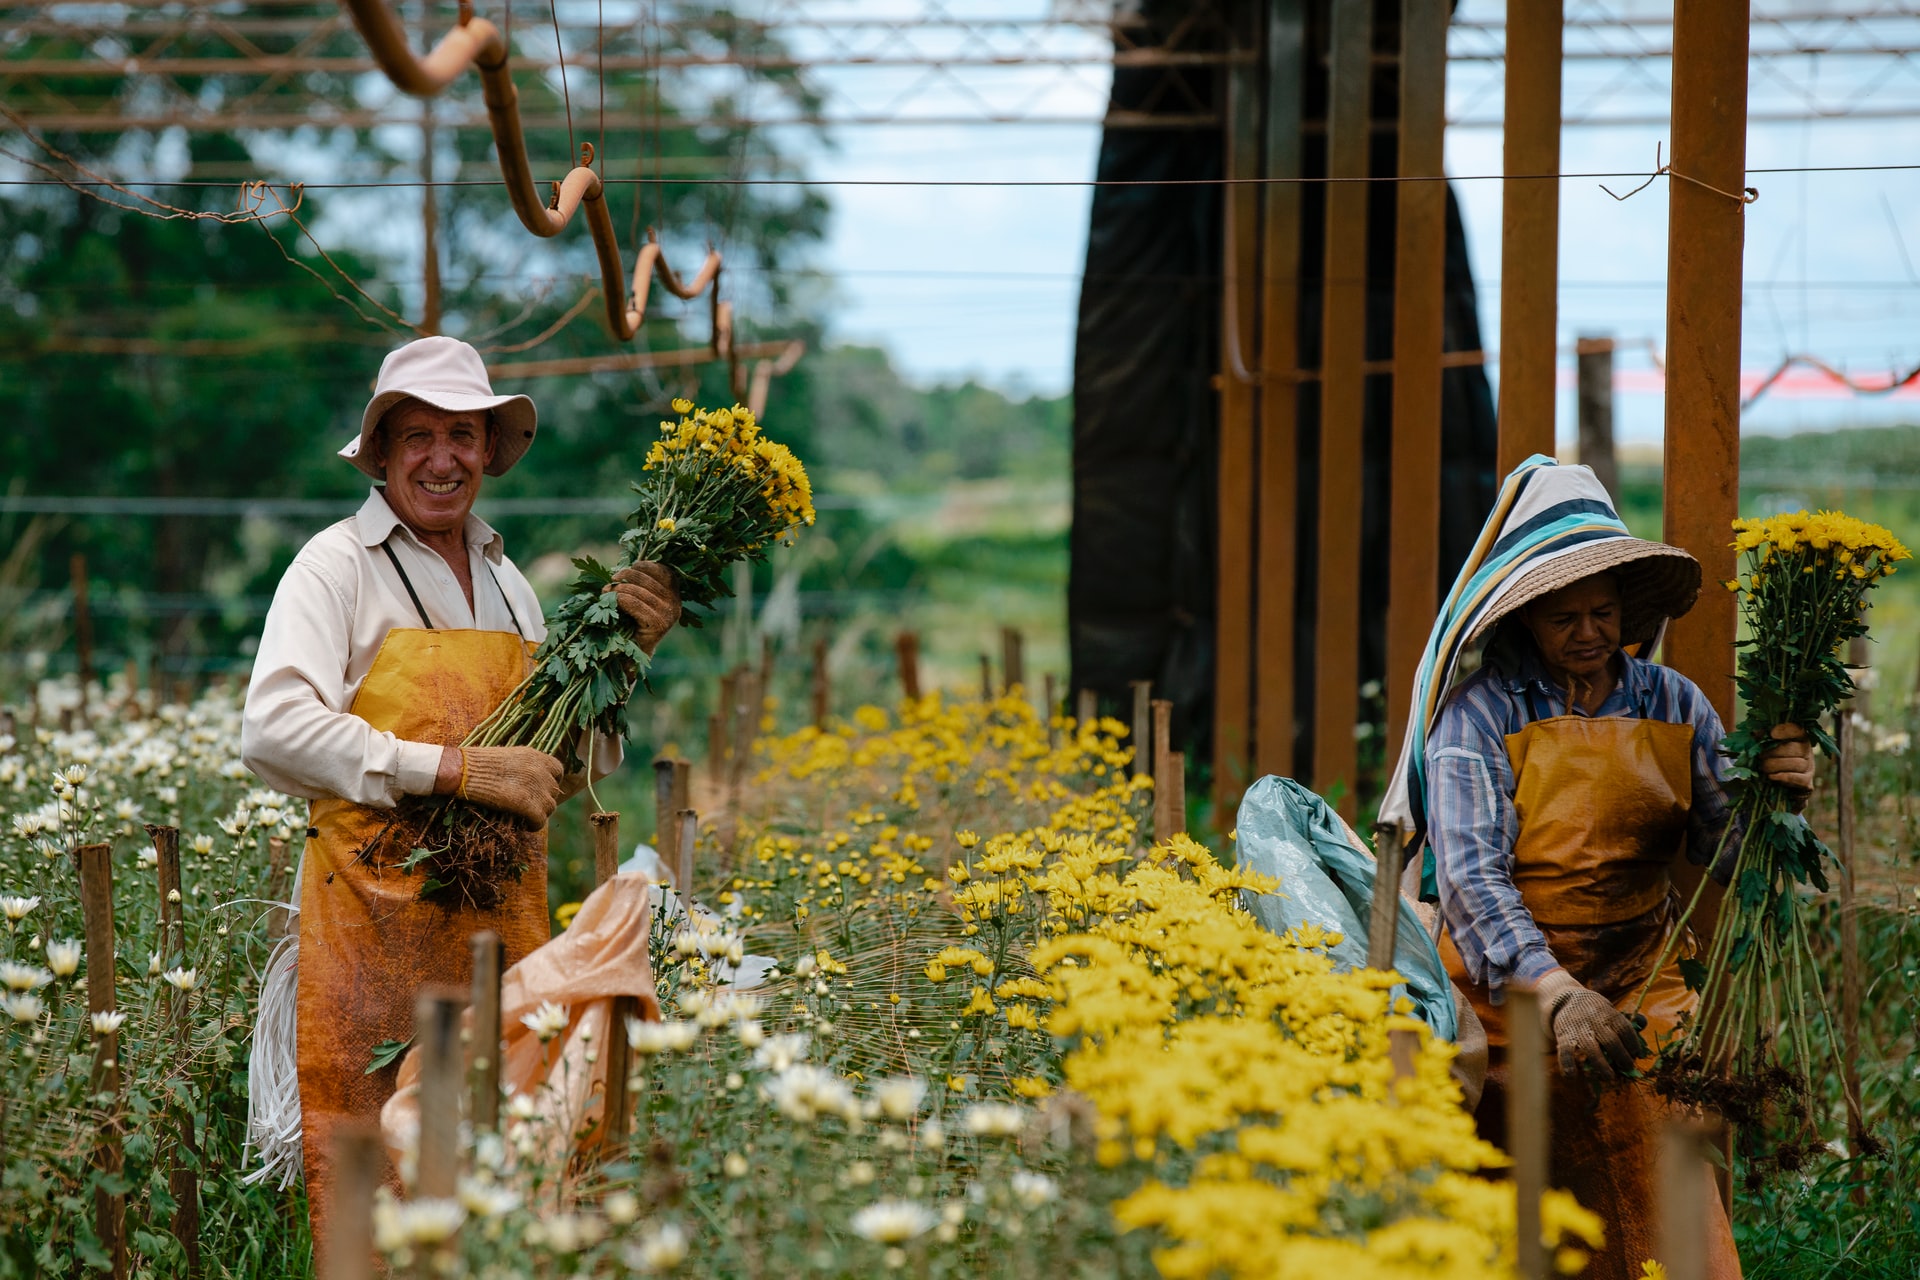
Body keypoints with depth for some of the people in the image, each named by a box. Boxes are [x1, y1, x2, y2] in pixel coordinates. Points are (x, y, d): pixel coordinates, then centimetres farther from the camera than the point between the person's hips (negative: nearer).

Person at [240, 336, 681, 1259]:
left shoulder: (508, 584, 17)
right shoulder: (338, 566, -2)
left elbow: (561, 773, 20)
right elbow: (274, 733, -18)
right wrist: (460, 769, -22)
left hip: (504, 920, 5)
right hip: (378, 916, -5)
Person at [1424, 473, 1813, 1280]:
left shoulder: (1673, 707, 4)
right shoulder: (1478, 716, -8)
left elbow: (1725, 853, 1)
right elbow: (1470, 874, -19)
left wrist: (1772, 801, -22)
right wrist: (1557, 995, -33)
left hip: (1637, 1000, 2)